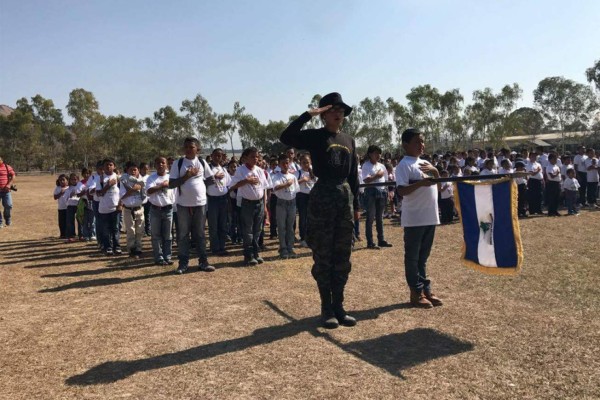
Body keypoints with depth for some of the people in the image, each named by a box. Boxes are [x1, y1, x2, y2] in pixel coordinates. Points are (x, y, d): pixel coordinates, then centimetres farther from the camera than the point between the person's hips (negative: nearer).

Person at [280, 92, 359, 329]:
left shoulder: (349, 140, 15)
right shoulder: (315, 136, -2)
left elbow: (353, 175, 17)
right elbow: (286, 137, -20)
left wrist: (356, 204, 14)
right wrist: (309, 114, -17)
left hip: (345, 196, 6)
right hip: (323, 197, -6)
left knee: (342, 257, 9)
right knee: (323, 256, 2)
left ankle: (339, 306, 20)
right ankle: (326, 308, 13)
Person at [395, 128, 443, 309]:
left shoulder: (425, 163, 14)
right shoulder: (404, 165, -10)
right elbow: (401, 191, -19)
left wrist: (435, 171, -2)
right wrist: (420, 182, -31)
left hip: (430, 217, 8)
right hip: (414, 219, -8)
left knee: (423, 256, 15)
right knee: (412, 257, 3)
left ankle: (426, 289, 24)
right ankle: (416, 293, 10)